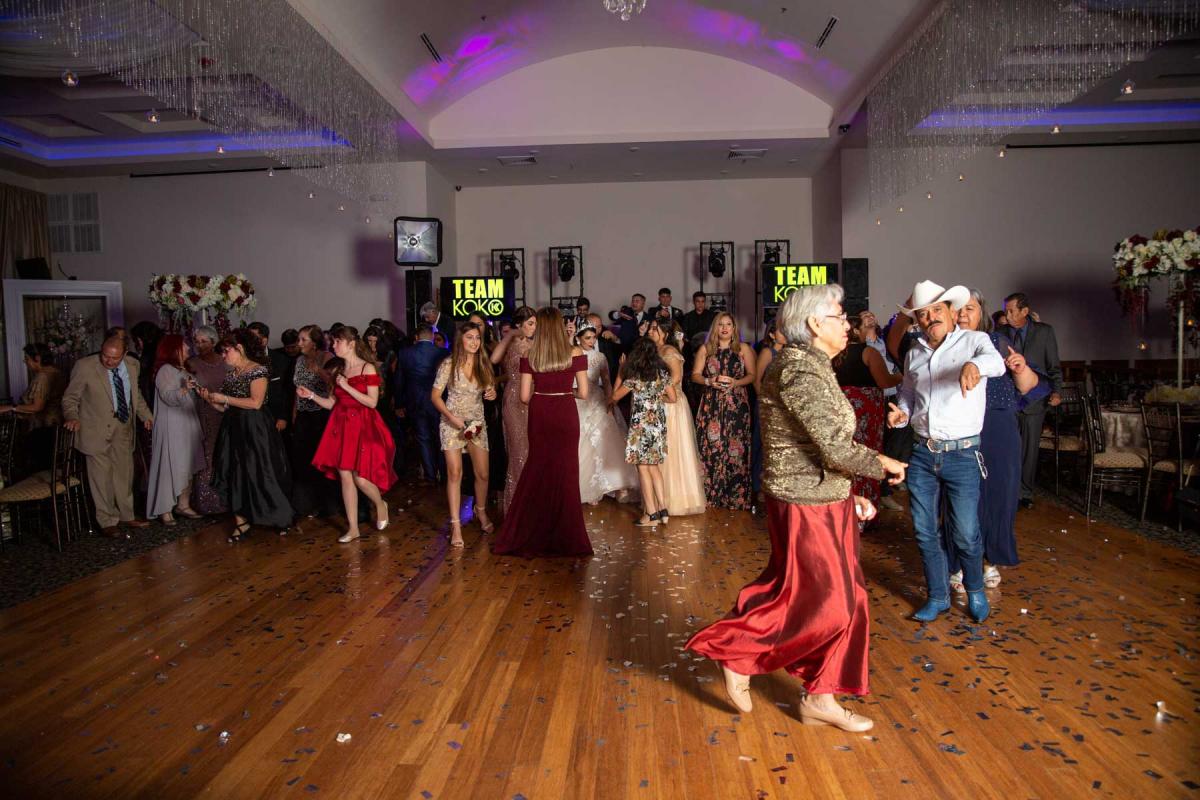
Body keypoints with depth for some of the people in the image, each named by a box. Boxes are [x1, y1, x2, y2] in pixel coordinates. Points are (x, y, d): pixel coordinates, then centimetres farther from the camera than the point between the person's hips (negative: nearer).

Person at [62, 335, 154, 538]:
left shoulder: (132, 365, 2)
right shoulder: (84, 366, -11)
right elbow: (70, 398, -4)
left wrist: (146, 415, 9)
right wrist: (72, 418, -21)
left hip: (124, 430, 5)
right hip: (97, 431, -4)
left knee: (125, 475, 15)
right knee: (102, 478, 0)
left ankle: (126, 516, 30)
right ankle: (107, 522, 12)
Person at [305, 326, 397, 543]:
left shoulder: (367, 368, -6)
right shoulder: (337, 371, 12)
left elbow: (372, 402, -13)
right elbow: (332, 403, 14)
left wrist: (347, 386, -14)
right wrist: (311, 395, 1)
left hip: (362, 427, -6)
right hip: (341, 427, 6)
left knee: (360, 477, -10)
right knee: (345, 477, 4)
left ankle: (380, 505, 22)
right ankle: (353, 528, 12)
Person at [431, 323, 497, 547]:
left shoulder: (484, 364, 3)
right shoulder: (449, 364, -9)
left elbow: (490, 391, 13)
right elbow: (435, 396, -7)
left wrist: (493, 393, -11)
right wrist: (452, 417, -18)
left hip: (477, 423, 4)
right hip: (453, 423, -3)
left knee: (482, 473, 5)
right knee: (455, 473, -7)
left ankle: (481, 512, 32)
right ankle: (455, 525, 0)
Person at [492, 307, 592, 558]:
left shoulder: (530, 356, -3)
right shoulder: (575, 354, -7)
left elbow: (524, 396, -3)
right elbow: (583, 393, -6)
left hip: (539, 415, 2)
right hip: (565, 415, -1)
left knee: (537, 471, 14)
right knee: (565, 473, 7)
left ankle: (533, 534, 20)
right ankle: (564, 536, 15)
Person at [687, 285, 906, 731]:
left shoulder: (810, 365, 12)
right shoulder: (801, 369, -21)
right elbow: (836, 448, -24)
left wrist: (849, 496, 14)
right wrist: (883, 465, -7)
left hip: (826, 501, 10)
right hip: (806, 506, -10)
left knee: (841, 603, 14)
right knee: (821, 604, -1)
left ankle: (820, 699, 27)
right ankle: (735, 655, 16)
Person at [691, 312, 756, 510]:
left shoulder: (744, 349, 6)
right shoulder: (705, 349, 9)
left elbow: (752, 375, 4)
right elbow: (695, 375, 7)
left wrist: (736, 382, -13)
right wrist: (710, 381, -11)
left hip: (737, 405, -1)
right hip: (711, 405, 1)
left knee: (735, 449, -3)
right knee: (711, 448, -3)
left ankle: (736, 496, 6)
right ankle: (711, 494, 6)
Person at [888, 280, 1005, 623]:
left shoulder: (973, 340, -5)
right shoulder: (914, 354, 10)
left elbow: (995, 361, -27)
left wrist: (975, 365, -51)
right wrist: (900, 413, 1)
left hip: (962, 454, -4)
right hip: (922, 454, 5)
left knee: (966, 534, 2)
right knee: (924, 533, 9)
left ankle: (975, 591, 30)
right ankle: (938, 597, 28)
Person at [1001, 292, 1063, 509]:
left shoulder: (1044, 332, 1)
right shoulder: (1001, 333, 3)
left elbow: (1054, 367, 3)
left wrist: (1056, 391, -10)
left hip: (1033, 401, 0)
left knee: (1029, 450, 9)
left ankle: (1025, 493, 22)